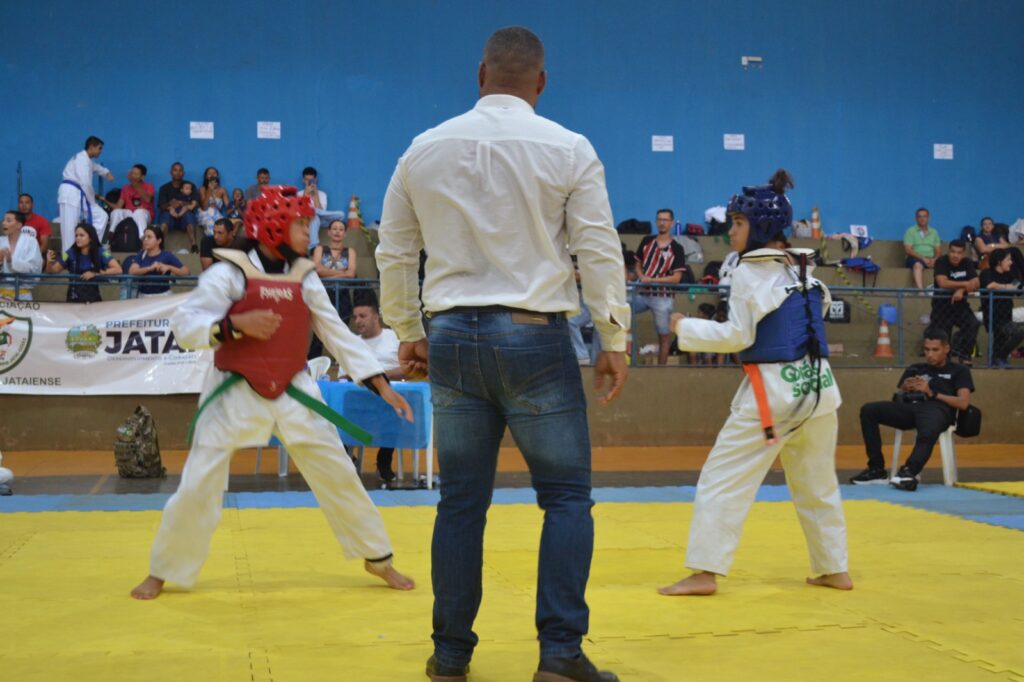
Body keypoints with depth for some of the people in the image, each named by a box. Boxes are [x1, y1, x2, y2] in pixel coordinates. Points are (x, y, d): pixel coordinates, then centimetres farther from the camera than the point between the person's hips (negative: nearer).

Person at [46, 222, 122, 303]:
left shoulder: (100, 252, -8)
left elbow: (118, 270, -15)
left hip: (93, 297, -1)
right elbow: (52, 271, 1)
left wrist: (95, 274, -17)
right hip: (74, 298, 1)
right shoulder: (71, 253, -5)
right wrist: (49, 262, -21)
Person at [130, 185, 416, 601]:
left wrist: (381, 384, 1)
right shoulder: (230, 273, -10)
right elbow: (184, 325, -13)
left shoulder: (304, 278, 3)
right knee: (197, 486, -2)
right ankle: (163, 571, 19)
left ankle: (378, 558, 23)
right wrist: (235, 323, -29)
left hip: (294, 393, 4)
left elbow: (339, 335, 6)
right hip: (236, 394, -4)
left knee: (339, 475, 5)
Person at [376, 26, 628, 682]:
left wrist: (408, 333, 22)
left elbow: (394, 253, 10)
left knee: (462, 501, 12)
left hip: (452, 338, 3)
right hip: (535, 338, -3)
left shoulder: (425, 149, 5)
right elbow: (600, 252, -4)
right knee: (567, 495, 7)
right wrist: (614, 342, 5)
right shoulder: (568, 149, -4)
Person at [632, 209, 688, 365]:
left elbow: (676, 278, -10)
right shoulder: (647, 241, 7)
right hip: (641, 293, 4)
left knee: (664, 336, 3)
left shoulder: (677, 249, -5)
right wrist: (642, 277, -9)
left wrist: (652, 280, -17)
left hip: (662, 297, -4)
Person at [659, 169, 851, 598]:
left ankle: (705, 571, -5)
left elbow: (737, 337, -12)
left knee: (723, 479, -2)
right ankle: (834, 569, 23)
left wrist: (685, 329, -2)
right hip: (818, 385, 7)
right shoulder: (803, 267, 12)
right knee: (817, 484, 18)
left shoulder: (750, 271, -9)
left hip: (773, 390, -7)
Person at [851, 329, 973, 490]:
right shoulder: (915, 369, 30)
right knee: (868, 410, -21)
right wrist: (904, 390, -1)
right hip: (911, 406, 4)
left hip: (937, 408, -4)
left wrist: (932, 393, -5)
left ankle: (908, 473, -65)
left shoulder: (959, 371, 21)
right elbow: (897, 399, 22)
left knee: (927, 434, -41)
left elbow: (963, 403, 4)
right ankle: (877, 470, -23)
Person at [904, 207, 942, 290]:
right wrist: (923, 258, -17)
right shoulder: (910, 231, 6)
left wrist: (934, 259, -12)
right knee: (918, 265, -40)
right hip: (916, 258, -4)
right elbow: (908, 250, -5)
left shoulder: (934, 232, 19)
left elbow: (938, 251, 12)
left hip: (931, 260, 4)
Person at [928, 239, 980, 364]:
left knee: (973, 324, -19)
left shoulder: (967, 263, 2)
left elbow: (977, 283, -8)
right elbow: (942, 283, -27)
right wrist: (965, 284, -25)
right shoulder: (941, 262, -13)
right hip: (941, 303, -3)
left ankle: (963, 353, -7)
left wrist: (961, 290, -25)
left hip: (959, 303, 3)